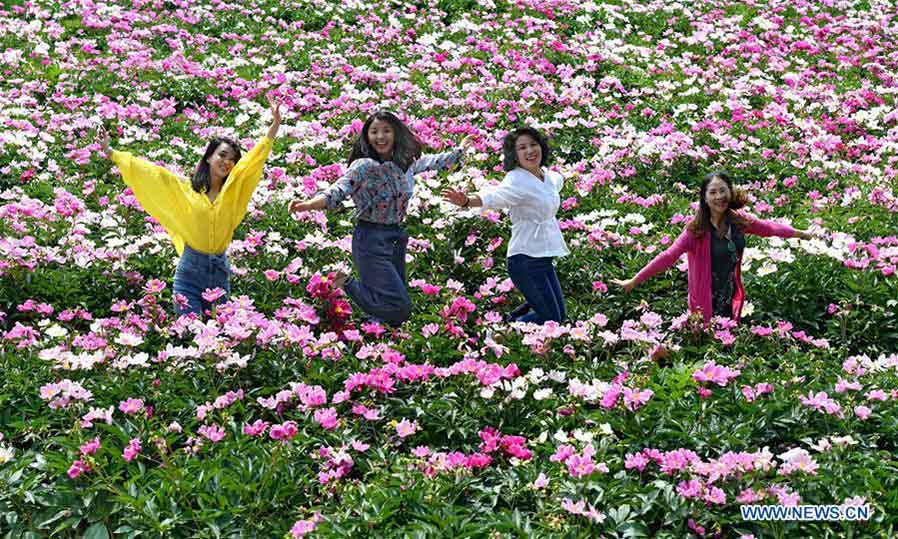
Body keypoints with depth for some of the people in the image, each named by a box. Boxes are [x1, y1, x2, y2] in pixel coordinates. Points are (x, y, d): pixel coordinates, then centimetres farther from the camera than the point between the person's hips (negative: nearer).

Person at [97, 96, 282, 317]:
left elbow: (255, 158, -1)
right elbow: (150, 172, 2)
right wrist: (109, 152, -1)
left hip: (220, 271, 3)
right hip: (190, 269, -3)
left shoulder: (233, 190, 7)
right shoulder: (185, 189, 3)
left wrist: (275, 124, -12)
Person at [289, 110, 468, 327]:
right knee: (399, 307, -16)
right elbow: (337, 191, -28)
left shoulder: (406, 162, 6)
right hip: (371, 240, -7)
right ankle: (347, 284, 5)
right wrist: (308, 204, -47)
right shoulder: (363, 166, -15)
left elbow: (434, 162, 25)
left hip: (396, 238, 7)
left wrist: (460, 150, 38)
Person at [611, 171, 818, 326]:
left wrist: (799, 233, 22)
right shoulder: (697, 229, -20)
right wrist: (634, 281, -32)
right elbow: (669, 256, -25)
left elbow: (768, 227, 11)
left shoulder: (738, 220, -5)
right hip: (706, 301, -5)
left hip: (731, 299, 5)